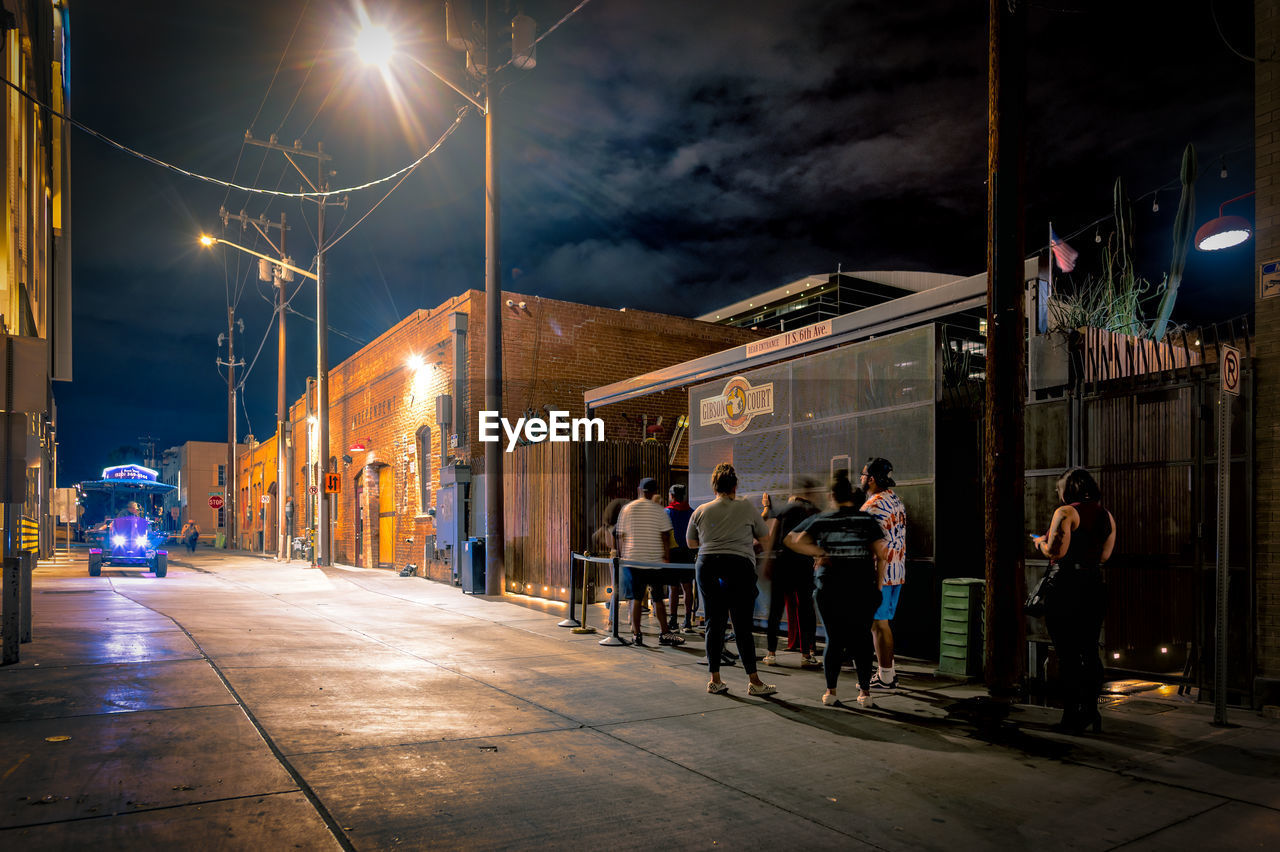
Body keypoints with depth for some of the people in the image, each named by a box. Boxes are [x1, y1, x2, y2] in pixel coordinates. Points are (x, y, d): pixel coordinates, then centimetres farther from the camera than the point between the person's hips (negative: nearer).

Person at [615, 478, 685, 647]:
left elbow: (621, 536, 6)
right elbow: (666, 536, -3)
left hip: (631, 560, 1)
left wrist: (621, 557, 15)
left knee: (636, 598, 5)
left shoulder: (627, 509, 4)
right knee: (658, 598, 8)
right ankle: (664, 633, 9)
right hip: (654, 560, -1)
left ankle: (636, 634, 3)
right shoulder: (659, 510, -1)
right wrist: (667, 557, 5)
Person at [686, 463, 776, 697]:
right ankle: (754, 682, 6)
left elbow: (691, 542, 20)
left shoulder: (701, 511, 9)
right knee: (742, 626, 1)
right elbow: (764, 537, 14)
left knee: (714, 624, 9)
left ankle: (715, 680, 13)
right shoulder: (746, 508, 3)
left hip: (707, 566, 3)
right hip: (739, 566, -3)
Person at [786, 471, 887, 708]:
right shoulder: (867, 520, 0)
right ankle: (865, 691, 8)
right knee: (861, 639, 10)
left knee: (834, 639, 10)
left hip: (829, 589, 1)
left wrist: (821, 553, -3)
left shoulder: (820, 520, 3)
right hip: (862, 588, 0)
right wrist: (878, 582, 1)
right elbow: (881, 552, -7)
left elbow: (794, 540, -7)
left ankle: (830, 691, 8)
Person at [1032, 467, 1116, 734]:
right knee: (1090, 652, 14)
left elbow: (1055, 552, -18)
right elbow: (1104, 555, 17)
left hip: (1068, 588, -7)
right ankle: (1091, 714, 20)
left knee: (1068, 654, 1)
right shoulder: (1107, 516, 11)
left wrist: (1040, 542, 2)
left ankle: (1072, 716, 6)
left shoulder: (1066, 513, -11)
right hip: (1096, 587, 7)